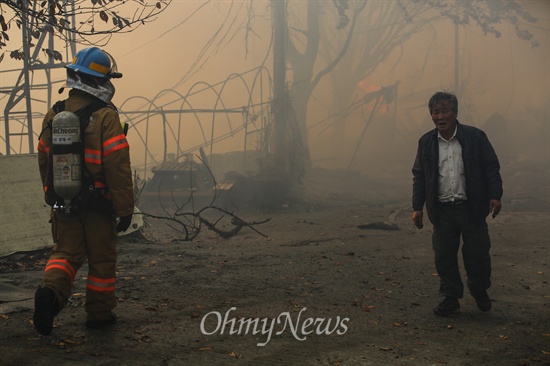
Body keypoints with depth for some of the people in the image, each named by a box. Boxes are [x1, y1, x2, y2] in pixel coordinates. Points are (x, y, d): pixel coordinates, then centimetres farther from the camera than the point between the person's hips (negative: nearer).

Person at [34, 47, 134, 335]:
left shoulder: (53, 116, 3)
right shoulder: (105, 117, -15)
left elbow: (44, 161, 12)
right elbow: (118, 168, -18)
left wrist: (52, 197, 24)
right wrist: (125, 209, -11)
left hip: (63, 203, 4)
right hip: (98, 203, -4)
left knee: (65, 253, 12)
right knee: (102, 259, 11)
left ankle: (50, 290, -16)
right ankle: (99, 314, 20)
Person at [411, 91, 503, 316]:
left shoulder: (476, 137, -1)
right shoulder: (426, 142, 6)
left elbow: (491, 169, 1)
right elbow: (419, 176, 9)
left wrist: (495, 196, -10)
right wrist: (417, 207, 4)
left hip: (471, 207, -2)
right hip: (442, 211, 2)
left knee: (477, 254, 4)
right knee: (444, 256, 1)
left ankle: (480, 291, 30)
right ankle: (450, 299, 15)